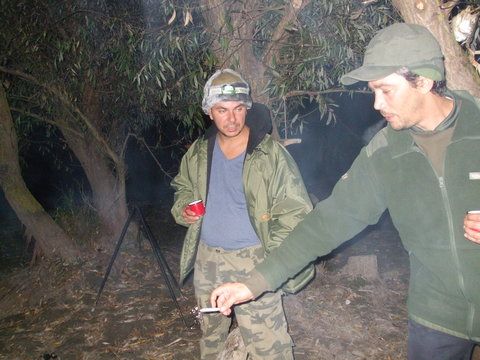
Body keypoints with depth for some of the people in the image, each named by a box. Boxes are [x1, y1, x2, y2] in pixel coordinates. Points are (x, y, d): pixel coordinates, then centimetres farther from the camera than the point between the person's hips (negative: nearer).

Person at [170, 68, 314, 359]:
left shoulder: (271, 153, -14)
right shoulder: (199, 152, 2)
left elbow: (295, 211, -13)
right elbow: (183, 187, 20)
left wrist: (272, 259, -22)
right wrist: (183, 209, -2)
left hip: (252, 260, -5)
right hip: (206, 259, 6)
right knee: (211, 335, 26)